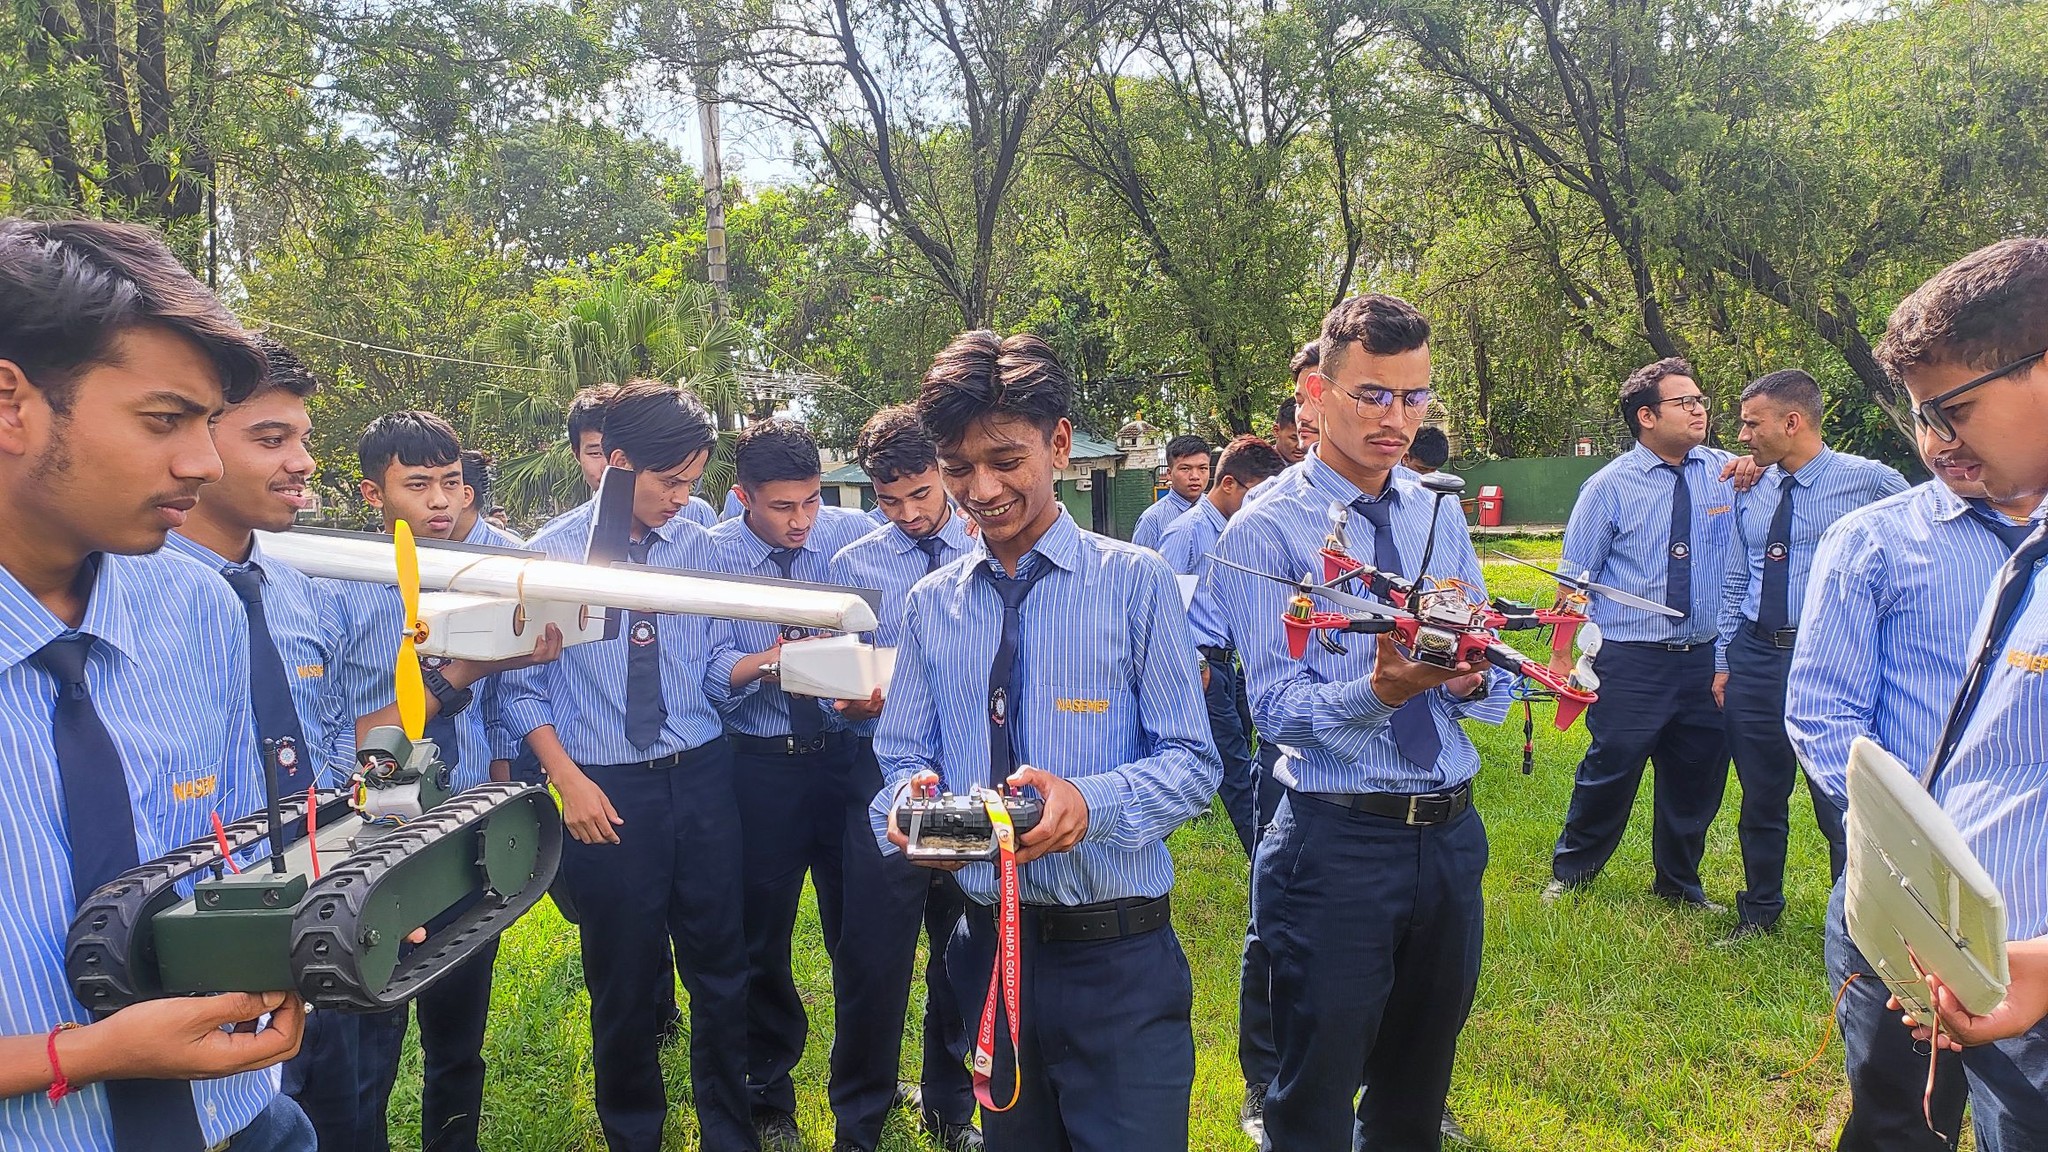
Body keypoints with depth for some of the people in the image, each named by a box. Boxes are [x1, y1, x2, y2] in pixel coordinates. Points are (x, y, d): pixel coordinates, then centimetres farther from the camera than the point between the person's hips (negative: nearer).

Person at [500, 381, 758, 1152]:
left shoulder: (698, 548, 2)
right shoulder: (553, 553, -6)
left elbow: (714, 672, 5)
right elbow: (523, 687, -3)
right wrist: (569, 779, -12)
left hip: (702, 777, 3)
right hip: (607, 791, -2)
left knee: (721, 971, 11)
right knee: (623, 982, 13)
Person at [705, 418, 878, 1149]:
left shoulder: (854, 536, -4)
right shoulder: (710, 556, -8)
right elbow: (703, 670, -12)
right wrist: (763, 661, -30)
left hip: (846, 752, 1)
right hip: (758, 765, -1)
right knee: (762, 936, 14)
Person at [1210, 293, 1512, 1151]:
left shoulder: (1440, 520, 9)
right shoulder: (1264, 533, -9)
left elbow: (1493, 692, 5)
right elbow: (1279, 709, -16)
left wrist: (1470, 679, -18)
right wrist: (1380, 690, -34)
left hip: (1452, 834, 6)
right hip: (1335, 845, -5)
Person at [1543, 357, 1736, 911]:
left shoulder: (1726, 472, 5)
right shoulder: (1610, 486, -4)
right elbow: (1575, 578, 0)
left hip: (1704, 657, 4)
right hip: (1632, 660, -4)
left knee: (1698, 776, 14)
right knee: (1612, 768, 1)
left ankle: (1679, 882, 35)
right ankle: (1571, 871, 23)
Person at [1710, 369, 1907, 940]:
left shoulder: (1871, 481, -6)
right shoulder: (1750, 494, 9)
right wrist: (1723, 662, 10)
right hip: (1754, 657, 5)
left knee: (1842, 806, 0)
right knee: (1760, 800, 14)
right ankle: (1759, 910, 32)